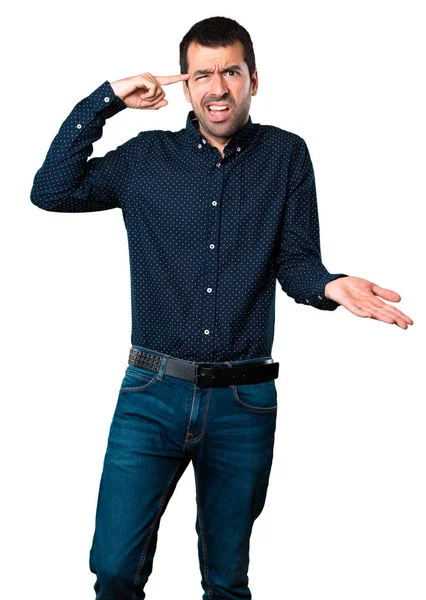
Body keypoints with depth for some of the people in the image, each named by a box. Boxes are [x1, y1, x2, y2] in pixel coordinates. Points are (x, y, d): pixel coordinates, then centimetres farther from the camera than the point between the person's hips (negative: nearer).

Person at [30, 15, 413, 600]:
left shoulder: (286, 155, 4)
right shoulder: (148, 156, 6)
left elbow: (296, 263, 2)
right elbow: (52, 190, 0)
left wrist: (331, 286, -21)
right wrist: (105, 100, -2)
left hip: (245, 402, 0)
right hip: (153, 395, 0)